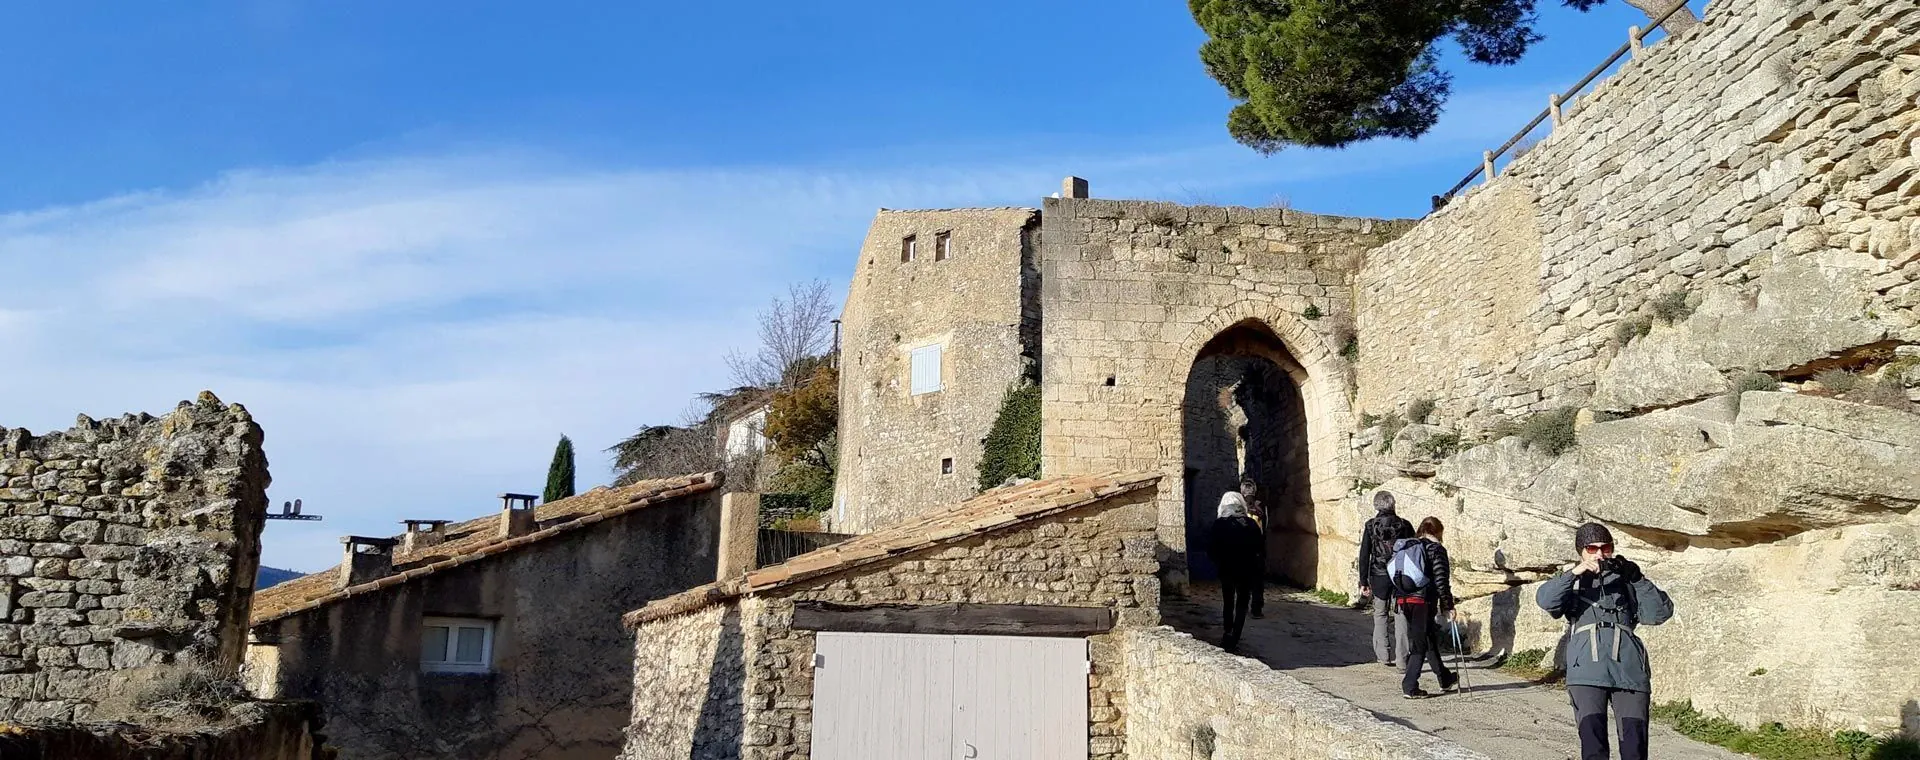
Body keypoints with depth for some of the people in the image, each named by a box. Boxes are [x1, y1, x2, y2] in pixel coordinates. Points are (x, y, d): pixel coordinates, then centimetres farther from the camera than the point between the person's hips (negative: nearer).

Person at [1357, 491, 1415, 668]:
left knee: (1380, 614, 15)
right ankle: (1401, 659, 0)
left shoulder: (1371, 526, -4)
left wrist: (1363, 582, 1)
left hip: (1379, 576, -1)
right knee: (1401, 617, 4)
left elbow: (1364, 555, -4)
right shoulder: (1405, 525, 0)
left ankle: (1384, 655, 16)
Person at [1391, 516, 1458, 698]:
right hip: (1424, 600, -7)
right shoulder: (1436, 549, -5)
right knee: (1420, 644, 0)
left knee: (1429, 638, 20)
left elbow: (1392, 571, 14)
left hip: (1403, 599, 7)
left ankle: (1445, 679, 33)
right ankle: (1410, 687, -4)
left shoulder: (1404, 548, 15)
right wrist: (1447, 606, -7)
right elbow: (1441, 581, -11)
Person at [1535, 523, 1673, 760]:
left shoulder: (1625, 580, 24)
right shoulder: (1572, 583, 22)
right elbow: (1546, 600, 0)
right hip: (1587, 670, -1)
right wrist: (1575, 572, -12)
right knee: (1592, 737, -15)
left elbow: (1660, 613, 11)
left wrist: (1638, 580, -1)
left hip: (1628, 668, 1)